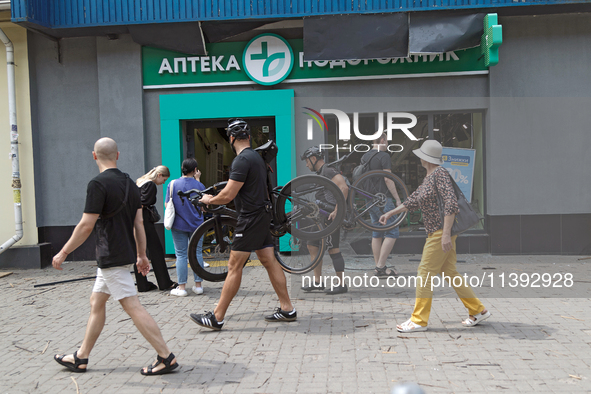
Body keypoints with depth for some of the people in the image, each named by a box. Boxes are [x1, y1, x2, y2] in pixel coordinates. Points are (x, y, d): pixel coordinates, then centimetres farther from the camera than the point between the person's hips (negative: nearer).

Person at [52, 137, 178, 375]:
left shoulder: (98, 184, -15)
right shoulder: (129, 184, 9)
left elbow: (86, 225, -17)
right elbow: (139, 223, 11)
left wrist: (63, 253, -7)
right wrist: (142, 255, 17)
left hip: (111, 257, -9)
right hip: (123, 254, 9)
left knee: (132, 307, -7)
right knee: (96, 302, 18)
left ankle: (166, 357, -5)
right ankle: (81, 358, 28)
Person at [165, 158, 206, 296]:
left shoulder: (173, 184, -4)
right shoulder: (199, 185, -4)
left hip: (178, 225, 0)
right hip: (196, 225, 0)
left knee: (181, 255, 5)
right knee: (197, 253, 9)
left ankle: (181, 287, 6)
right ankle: (198, 285, 12)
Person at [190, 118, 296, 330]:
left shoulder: (242, 160, -16)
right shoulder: (256, 157, 15)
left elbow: (228, 195, -19)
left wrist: (209, 199, -1)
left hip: (250, 218, -10)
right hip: (262, 215, 10)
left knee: (234, 267, -5)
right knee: (270, 262, 11)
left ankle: (216, 318, 1)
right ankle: (287, 309, 16)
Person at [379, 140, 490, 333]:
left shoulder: (440, 174, -14)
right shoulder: (428, 176, 15)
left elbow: (451, 203, -23)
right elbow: (414, 200, 25)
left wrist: (446, 233, -26)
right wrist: (390, 213, 28)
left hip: (442, 230, -10)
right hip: (436, 231, 10)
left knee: (425, 272, -5)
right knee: (448, 272, 13)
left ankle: (419, 320, 2)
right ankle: (478, 310, 21)